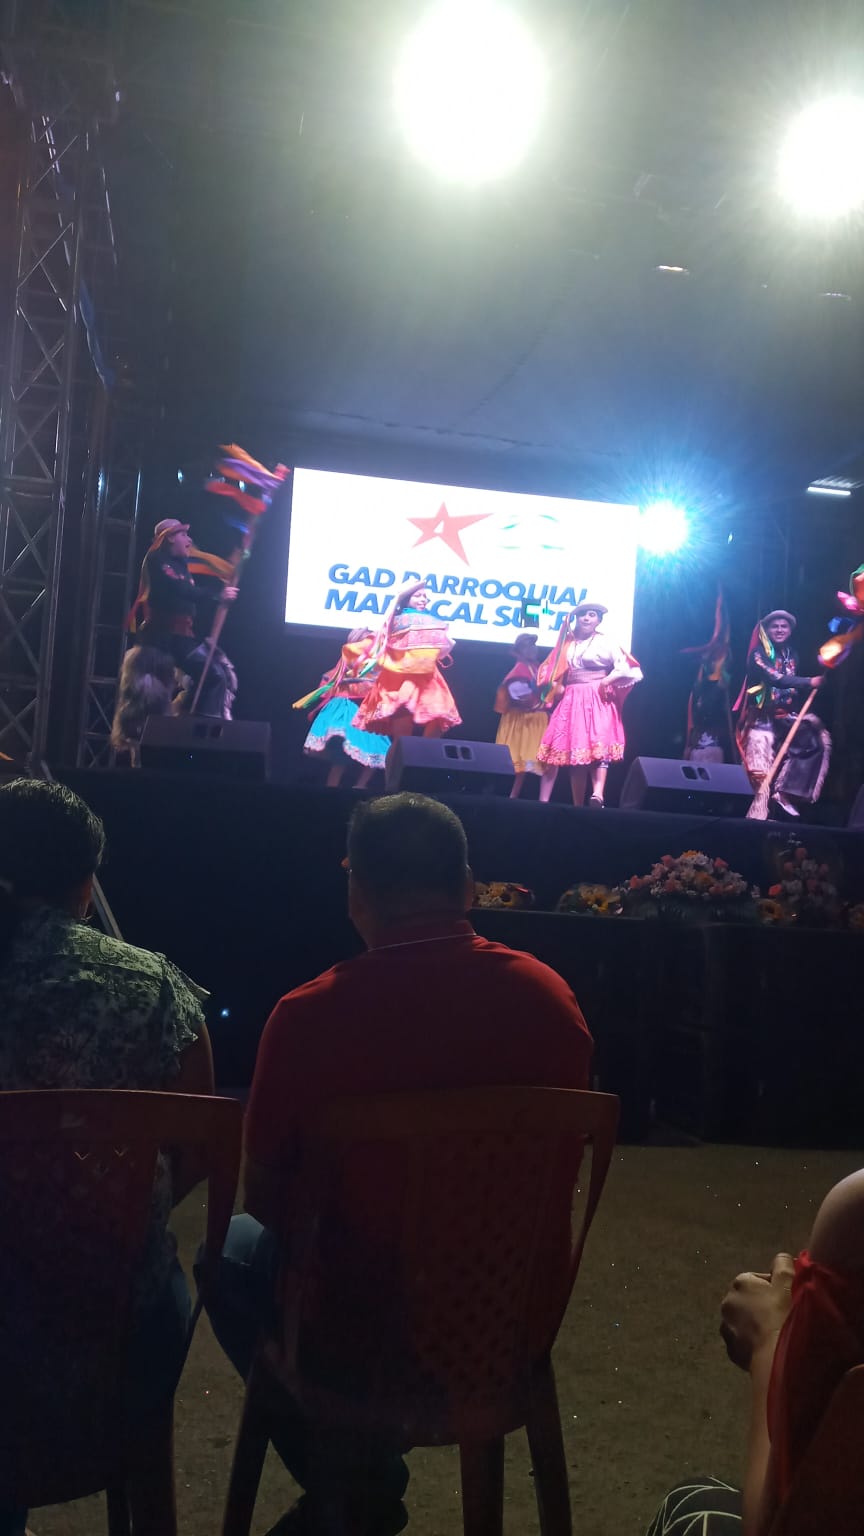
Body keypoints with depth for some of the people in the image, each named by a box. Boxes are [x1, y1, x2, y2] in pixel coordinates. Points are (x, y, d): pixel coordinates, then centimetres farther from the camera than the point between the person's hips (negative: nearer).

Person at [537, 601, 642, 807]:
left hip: (597, 701, -5)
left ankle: (598, 795, -39)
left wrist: (607, 681, -15)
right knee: (572, 749, -1)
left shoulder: (605, 642, 2)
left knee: (599, 745, -22)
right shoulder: (568, 642, 14)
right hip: (571, 701, 5)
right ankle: (577, 806, 1)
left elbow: (627, 669, -5)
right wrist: (555, 686, 2)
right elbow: (551, 669, 20)